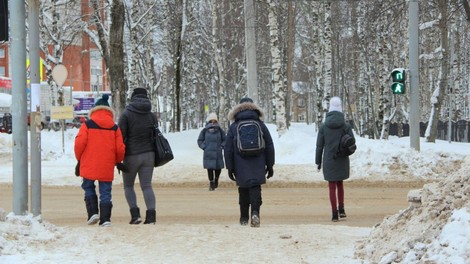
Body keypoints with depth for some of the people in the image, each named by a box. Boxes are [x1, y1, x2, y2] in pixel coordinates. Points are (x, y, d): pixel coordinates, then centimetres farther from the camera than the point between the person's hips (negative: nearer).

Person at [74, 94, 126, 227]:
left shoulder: (87, 125, -2)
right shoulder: (114, 128, 4)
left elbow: (79, 143, -8)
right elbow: (120, 149, 1)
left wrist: (79, 158, 10)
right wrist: (118, 161, 21)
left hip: (89, 166, -1)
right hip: (107, 166, 1)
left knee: (88, 188, 17)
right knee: (105, 192, 7)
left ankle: (93, 212, 3)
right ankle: (105, 219, 1)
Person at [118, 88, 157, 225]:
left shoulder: (126, 114, -7)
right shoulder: (151, 116, 7)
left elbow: (120, 136, -10)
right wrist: (154, 156, 17)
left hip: (131, 155, -3)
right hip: (148, 155, 3)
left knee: (128, 186, 11)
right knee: (147, 186, 3)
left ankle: (135, 214, -3)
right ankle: (151, 215, -11)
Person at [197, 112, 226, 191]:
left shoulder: (220, 130, 3)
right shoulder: (205, 131, 1)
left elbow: (225, 140, 13)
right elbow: (200, 140, 10)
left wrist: (221, 146, -2)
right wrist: (204, 147, -2)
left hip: (218, 154, 1)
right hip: (208, 154, -1)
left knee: (218, 168, 4)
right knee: (210, 169, -3)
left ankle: (216, 179, 32)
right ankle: (211, 183, 8)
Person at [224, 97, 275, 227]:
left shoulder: (234, 127, 3)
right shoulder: (260, 125, 6)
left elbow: (228, 149, 3)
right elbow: (269, 147, 7)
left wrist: (230, 168, 8)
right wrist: (270, 165, 13)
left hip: (241, 166, 0)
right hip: (257, 166, 0)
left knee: (243, 190, 11)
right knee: (255, 188, -3)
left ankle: (244, 218, 14)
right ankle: (255, 212, -25)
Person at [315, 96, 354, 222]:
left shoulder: (324, 126, -4)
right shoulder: (346, 126, -5)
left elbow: (319, 146, -2)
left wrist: (318, 162, 6)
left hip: (329, 161, -1)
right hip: (342, 160, 1)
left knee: (332, 187, 5)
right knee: (340, 184, 20)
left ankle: (334, 214, 3)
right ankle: (341, 209, 9)